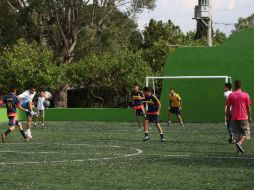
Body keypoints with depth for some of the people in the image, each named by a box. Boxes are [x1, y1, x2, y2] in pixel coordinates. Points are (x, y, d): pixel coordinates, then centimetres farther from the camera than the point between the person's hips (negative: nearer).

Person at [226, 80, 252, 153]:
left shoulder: (231, 95, 1)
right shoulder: (245, 95, -3)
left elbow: (228, 108, 3)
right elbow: (248, 107, -1)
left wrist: (228, 117, 14)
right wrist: (250, 117, 8)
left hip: (234, 118, 2)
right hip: (243, 117, -2)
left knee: (236, 134, 9)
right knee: (246, 133, 5)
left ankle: (238, 149, 6)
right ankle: (240, 143, -20)